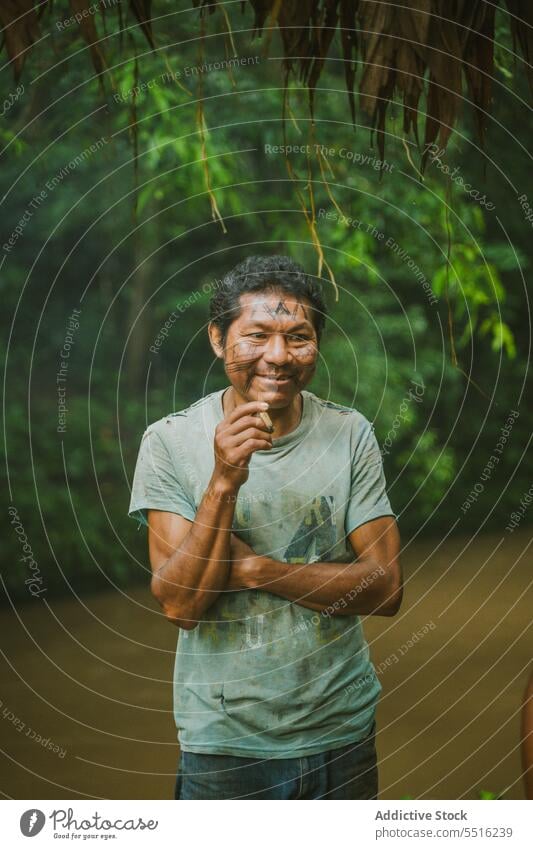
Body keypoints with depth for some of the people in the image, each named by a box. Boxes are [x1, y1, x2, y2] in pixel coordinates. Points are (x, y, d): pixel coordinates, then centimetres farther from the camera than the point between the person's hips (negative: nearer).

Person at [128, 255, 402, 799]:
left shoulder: (350, 435, -6)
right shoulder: (170, 442, -10)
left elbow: (386, 589, -10)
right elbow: (179, 604, -15)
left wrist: (254, 568, -18)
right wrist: (224, 482, -27)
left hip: (342, 730, 2)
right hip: (223, 743, -2)